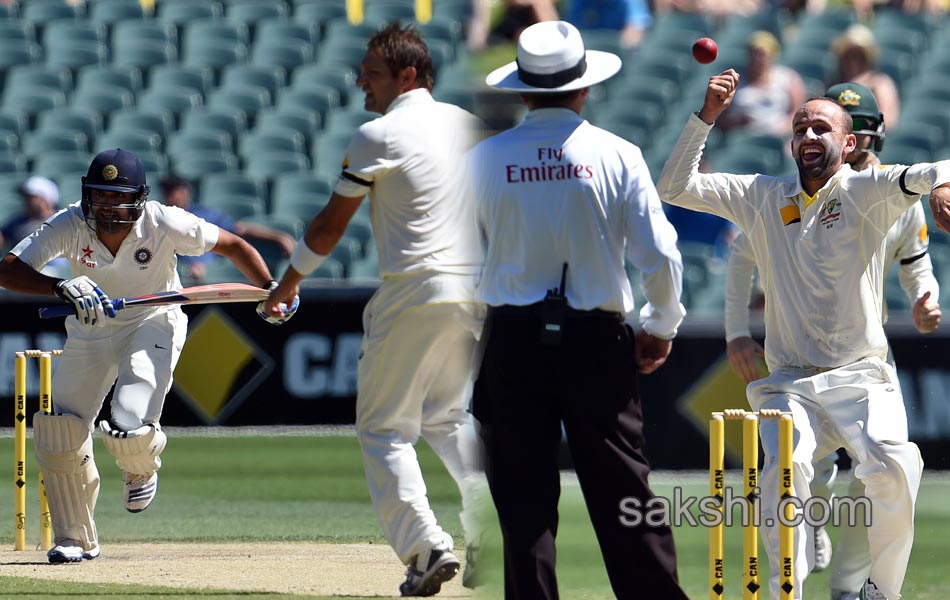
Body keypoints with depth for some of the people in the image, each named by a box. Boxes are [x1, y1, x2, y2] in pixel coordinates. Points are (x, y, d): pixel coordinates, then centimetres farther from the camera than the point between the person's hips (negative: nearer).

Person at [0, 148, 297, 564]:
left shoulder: (164, 225, -26)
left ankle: (142, 469, 18)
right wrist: (60, 288, -51)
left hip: (153, 324, -3)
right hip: (90, 328, 3)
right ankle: (75, 540, 15)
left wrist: (271, 291, -29)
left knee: (129, 431, -23)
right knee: (59, 432, -6)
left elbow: (232, 246, -14)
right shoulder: (70, 225, -24)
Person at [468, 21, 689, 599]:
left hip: (512, 340, 1)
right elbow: (661, 256, -6)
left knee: (524, 501, 4)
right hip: (597, 340, -1)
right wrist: (661, 327, 10)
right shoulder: (617, 155, -4)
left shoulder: (485, 158, -1)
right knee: (624, 497, 3)